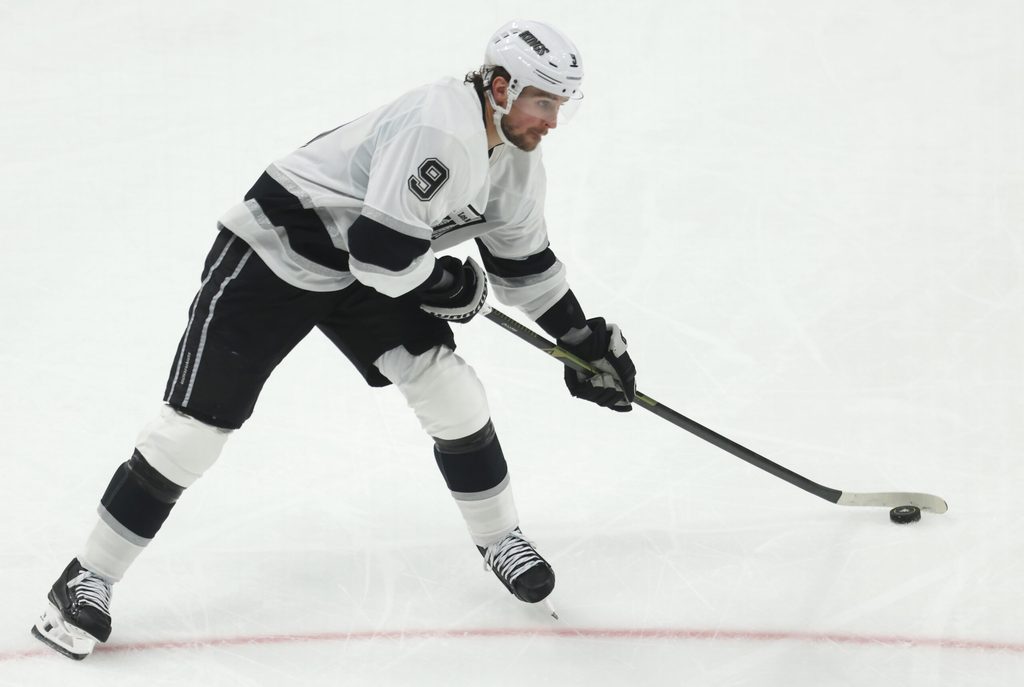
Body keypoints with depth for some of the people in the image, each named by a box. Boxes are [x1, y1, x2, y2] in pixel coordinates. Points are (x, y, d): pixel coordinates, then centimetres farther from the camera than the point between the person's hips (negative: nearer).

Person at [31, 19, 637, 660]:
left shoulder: (517, 161, 0)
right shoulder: (440, 130, -31)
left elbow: (524, 260, 15)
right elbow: (382, 250, -34)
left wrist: (587, 341, 15)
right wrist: (448, 285, -16)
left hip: (368, 271, 8)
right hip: (272, 252, -8)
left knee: (449, 389, -3)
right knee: (200, 420, -9)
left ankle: (499, 536, 20)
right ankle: (89, 578, 2)